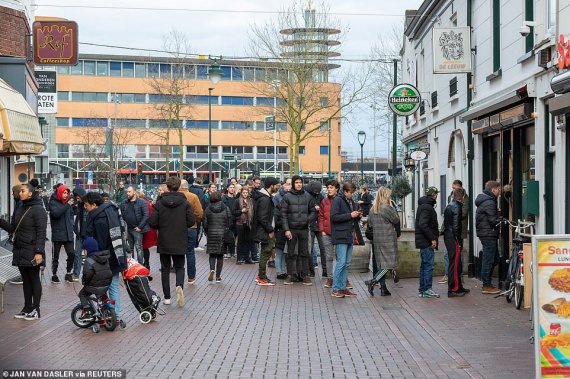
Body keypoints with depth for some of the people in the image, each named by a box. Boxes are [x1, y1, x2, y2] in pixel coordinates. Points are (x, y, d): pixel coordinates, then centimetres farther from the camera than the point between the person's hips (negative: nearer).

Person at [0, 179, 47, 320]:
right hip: (19, 251, 7)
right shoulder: (19, 209, 12)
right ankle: (27, 308, 21)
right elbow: (12, 229, 14)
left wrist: (39, 252, -20)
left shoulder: (38, 209, -11)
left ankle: (35, 310, 7)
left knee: (34, 279, 1)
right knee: (25, 280, 13)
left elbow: (41, 233, -15)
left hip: (32, 252, -7)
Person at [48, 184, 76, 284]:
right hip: (57, 234, -4)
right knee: (55, 256, 4)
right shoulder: (53, 203, -4)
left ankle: (68, 274, 13)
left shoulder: (68, 202, 10)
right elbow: (55, 213, -22)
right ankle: (54, 275, 15)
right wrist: (67, 205, -26)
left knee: (71, 254, -1)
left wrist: (71, 225, 9)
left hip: (68, 234, 4)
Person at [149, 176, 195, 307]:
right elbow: (192, 221, -7)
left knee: (165, 268, 12)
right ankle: (179, 286, -18)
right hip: (180, 242, 0)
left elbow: (152, 223, -10)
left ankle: (167, 297, 12)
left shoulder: (159, 203, -7)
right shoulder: (185, 202, -6)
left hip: (164, 242, 0)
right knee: (179, 267, 12)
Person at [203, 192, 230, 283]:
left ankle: (212, 269, -17)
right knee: (220, 255, 8)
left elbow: (205, 224, -1)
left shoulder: (208, 209, -3)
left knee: (212, 254, 10)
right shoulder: (226, 209, -5)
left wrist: (207, 233, 14)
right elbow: (229, 223, -4)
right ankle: (218, 276, 9)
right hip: (222, 234, 0)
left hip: (211, 234, 0)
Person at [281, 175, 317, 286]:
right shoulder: (287, 197, 0)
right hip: (291, 229, -2)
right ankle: (290, 275, 11)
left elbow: (313, 211, 11)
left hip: (304, 229, 2)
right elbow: (283, 214, -3)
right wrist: (286, 229, -10)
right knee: (291, 253, 4)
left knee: (304, 253, 5)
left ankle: (305, 275, 10)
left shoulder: (308, 196, 7)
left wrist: (307, 220, -8)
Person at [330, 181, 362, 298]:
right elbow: (334, 217, -17)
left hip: (350, 236, 9)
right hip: (341, 236, -8)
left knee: (347, 263, 10)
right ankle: (335, 289, -4)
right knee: (341, 262, -10)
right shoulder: (337, 200, -8)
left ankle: (343, 288, 16)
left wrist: (358, 216, 3)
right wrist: (350, 215, -17)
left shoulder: (351, 202, 17)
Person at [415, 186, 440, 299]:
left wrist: (434, 235, 16)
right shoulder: (427, 207, -15)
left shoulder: (423, 205, 17)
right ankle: (427, 290, -6)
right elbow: (423, 225, -25)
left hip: (424, 242, 11)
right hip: (426, 242, -11)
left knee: (424, 265, 14)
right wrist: (432, 238, -21)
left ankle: (422, 290, 19)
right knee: (429, 265, -7)